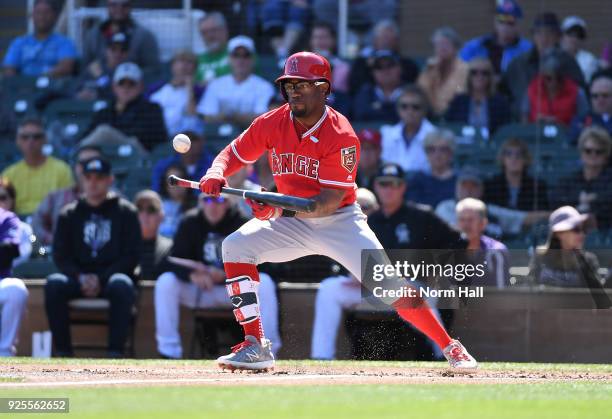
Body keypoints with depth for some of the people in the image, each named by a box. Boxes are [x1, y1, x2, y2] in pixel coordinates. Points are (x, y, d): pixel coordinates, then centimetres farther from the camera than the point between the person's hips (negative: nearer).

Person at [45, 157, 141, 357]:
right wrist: (80, 278, -12)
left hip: (112, 275, -2)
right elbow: (60, 256, 8)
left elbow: (131, 256, 1)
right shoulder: (69, 214, 14)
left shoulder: (125, 211, 7)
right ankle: (63, 353, -29)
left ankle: (115, 354, -38)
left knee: (121, 285, -37)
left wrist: (101, 279, -13)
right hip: (78, 277, 2)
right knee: (54, 283, -30)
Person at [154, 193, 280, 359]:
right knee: (165, 282, -23)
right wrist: (192, 274, -35)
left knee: (264, 282, -28)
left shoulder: (240, 223, -9)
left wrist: (224, 275, -33)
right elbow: (176, 262, -13)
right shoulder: (190, 224, -5)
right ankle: (169, 351, -20)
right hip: (198, 291, 1)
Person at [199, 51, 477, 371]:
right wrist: (216, 174, -25)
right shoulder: (271, 124, -8)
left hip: (339, 221, -4)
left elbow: (330, 201, -26)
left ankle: (450, 347, 3)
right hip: (292, 222, 4)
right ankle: (255, 347, -16)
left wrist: (282, 208, -40)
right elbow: (233, 153, 0)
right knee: (235, 245, -20)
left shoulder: (341, 137, -22)